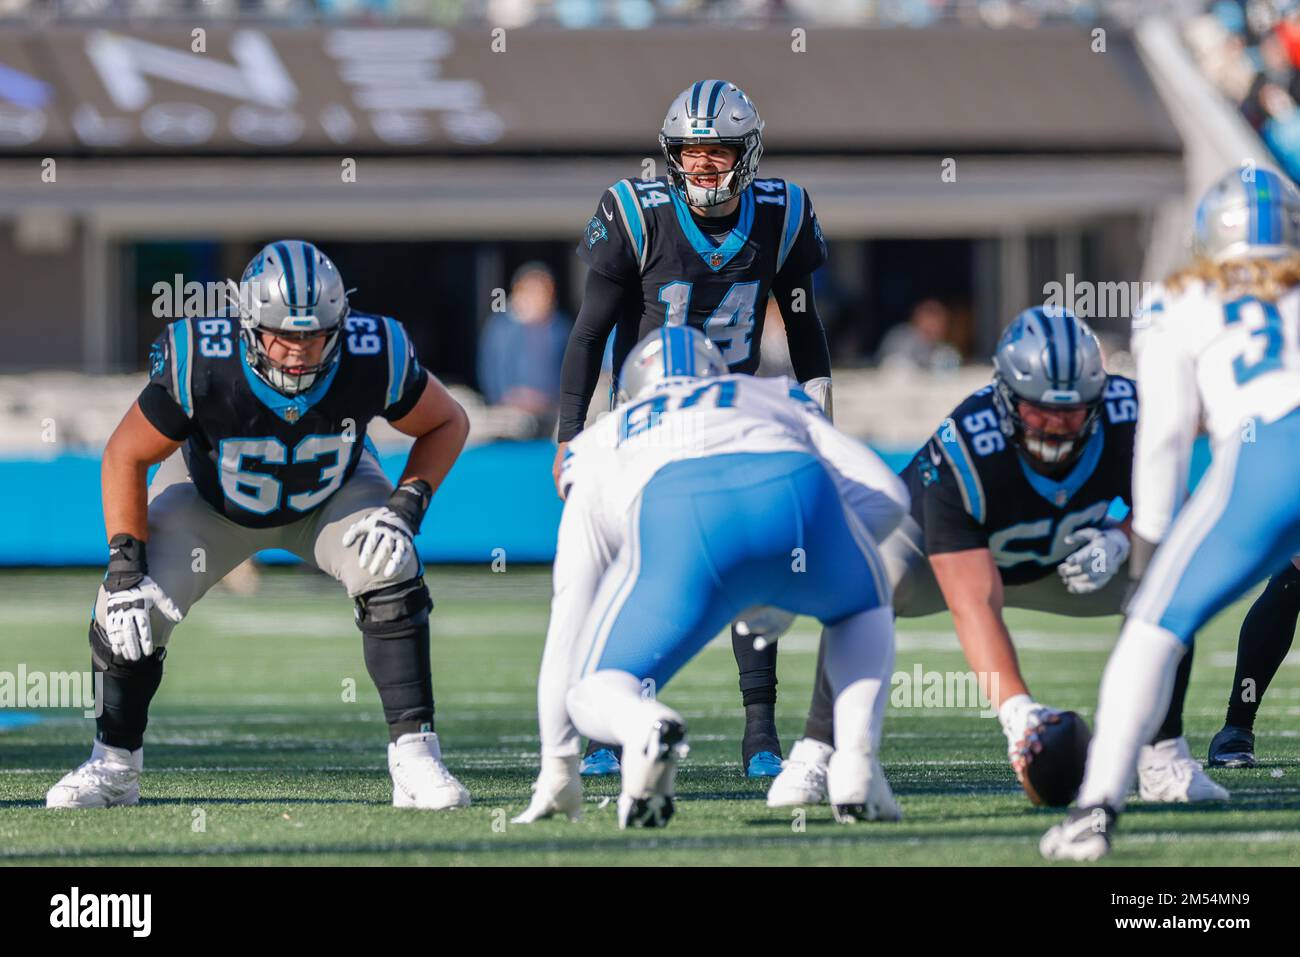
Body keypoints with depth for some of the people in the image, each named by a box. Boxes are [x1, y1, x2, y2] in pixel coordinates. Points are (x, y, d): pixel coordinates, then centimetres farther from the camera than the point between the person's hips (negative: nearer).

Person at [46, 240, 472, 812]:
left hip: (331, 492, 0)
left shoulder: (372, 361, -34)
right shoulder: (201, 370, -37)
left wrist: (406, 507, -28)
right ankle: (114, 767, 10)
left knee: (390, 573, -27)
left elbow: (447, 424, -13)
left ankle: (414, 757, -19)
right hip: (213, 495, 0)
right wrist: (125, 567, -26)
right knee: (131, 608, -15)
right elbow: (127, 455, -21)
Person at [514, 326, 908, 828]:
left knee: (596, 693, 16)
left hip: (677, 521, -1)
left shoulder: (598, 449, 41)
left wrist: (557, 770, 42)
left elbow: (569, 624, 39)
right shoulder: (775, 397, 42)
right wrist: (784, 585, 36)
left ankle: (645, 728, -22)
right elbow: (886, 495, 28)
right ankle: (856, 763, 8)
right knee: (863, 610, 34)